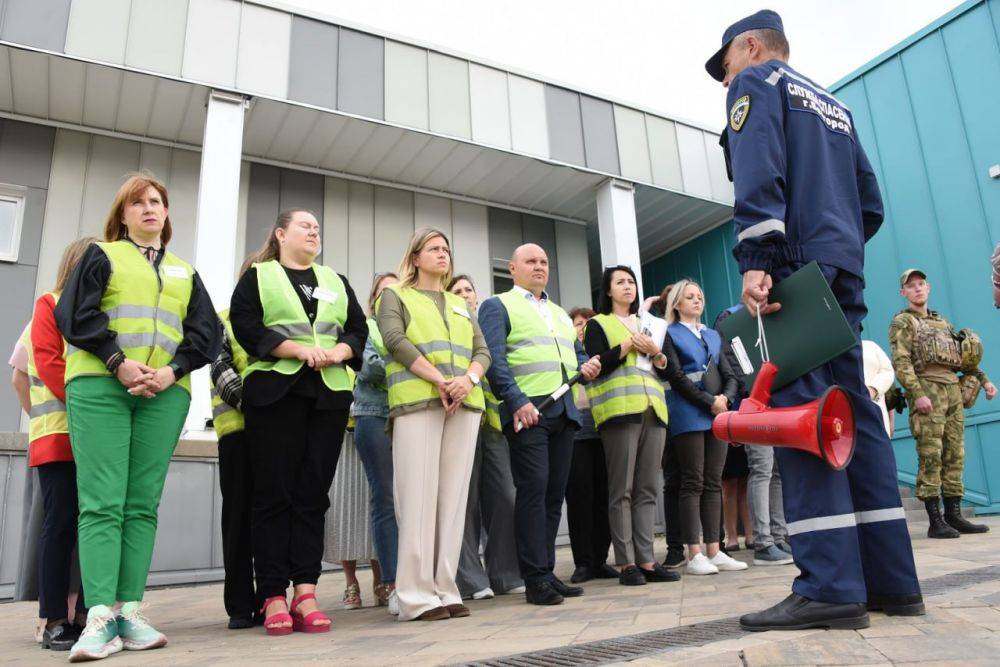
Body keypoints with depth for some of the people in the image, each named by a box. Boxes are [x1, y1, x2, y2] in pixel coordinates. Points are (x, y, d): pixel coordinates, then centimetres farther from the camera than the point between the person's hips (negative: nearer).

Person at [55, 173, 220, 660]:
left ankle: (130, 611, 1)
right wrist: (118, 362, -11)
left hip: (165, 394, 3)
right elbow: (73, 313, 2)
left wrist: (172, 370, -6)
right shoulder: (102, 256, 16)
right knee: (102, 502, -9)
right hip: (98, 386, -2)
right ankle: (100, 617, -11)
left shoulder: (185, 272, 23)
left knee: (142, 505, -1)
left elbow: (207, 331, 12)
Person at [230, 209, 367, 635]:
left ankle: (305, 593, 1)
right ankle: (274, 597, 0)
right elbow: (245, 325, -3)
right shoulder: (258, 276, 11)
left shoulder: (336, 282, 23)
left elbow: (358, 329, 14)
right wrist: (301, 349, -15)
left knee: (313, 493, -1)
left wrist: (337, 352, -8)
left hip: (330, 394, 3)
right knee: (274, 493, -4)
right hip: (274, 391, -3)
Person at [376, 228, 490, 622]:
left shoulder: (460, 305, 26)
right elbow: (395, 340, -6)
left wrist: (468, 379, -8)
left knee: (453, 497, 1)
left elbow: (483, 351, 16)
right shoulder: (396, 295, 12)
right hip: (416, 402, -4)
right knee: (419, 498, -8)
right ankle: (417, 595, -4)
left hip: (464, 404, 5)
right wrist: (439, 380, -16)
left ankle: (445, 589, 6)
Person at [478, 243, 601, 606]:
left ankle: (547, 572, 15)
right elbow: (494, 359, -9)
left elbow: (576, 354, 29)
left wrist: (586, 367, 5)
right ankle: (535, 579, -4)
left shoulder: (560, 313, 27)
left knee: (555, 492, 7)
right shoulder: (497, 306, 5)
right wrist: (518, 401, -20)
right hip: (527, 411, -7)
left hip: (564, 411, 7)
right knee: (533, 488, -10)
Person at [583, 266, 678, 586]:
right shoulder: (598, 324, 9)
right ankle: (626, 563, -2)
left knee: (647, 490, 3)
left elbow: (666, 369, 21)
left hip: (652, 410, 5)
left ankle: (646, 560, 7)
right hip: (620, 410, -5)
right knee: (621, 490, -6)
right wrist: (628, 344, -8)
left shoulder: (647, 324, 25)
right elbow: (596, 366, -6)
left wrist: (655, 353, 1)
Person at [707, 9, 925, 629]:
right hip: (845, 270, 8)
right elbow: (871, 205, 24)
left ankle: (831, 586, -17)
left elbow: (759, 174, -12)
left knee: (800, 409, -14)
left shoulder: (756, 82, 7)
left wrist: (756, 259, -20)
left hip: (795, 267, -8)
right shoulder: (835, 105, 30)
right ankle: (892, 579, 6)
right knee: (854, 411, 5)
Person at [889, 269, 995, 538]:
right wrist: (917, 393, -20)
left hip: (953, 390, 7)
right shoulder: (902, 322, 3)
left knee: (954, 455, 4)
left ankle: (954, 515, 9)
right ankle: (936, 521, -8)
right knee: (931, 457, -9)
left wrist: (983, 379, 15)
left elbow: (963, 355, 27)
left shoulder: (942, 322, 25)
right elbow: (900, 362, -9)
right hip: (927, 389, -7)